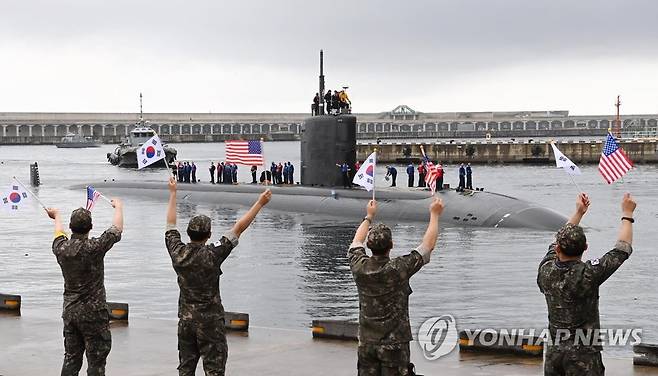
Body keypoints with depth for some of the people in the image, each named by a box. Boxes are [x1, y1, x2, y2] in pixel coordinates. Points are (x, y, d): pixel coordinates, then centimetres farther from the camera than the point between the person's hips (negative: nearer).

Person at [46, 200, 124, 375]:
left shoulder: (61, 248, -3)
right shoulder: (94, 247, -17)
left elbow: (59, 232, 22)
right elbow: (117, 229, -4)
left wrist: (57, 216, 43)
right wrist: (118, 207, 15)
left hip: (69, 311, 6)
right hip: (93, 312, -6)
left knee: (71, 358, 12)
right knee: (96, 360, 0)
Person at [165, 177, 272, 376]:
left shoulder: (178, 252, -5)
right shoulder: (212, 255, -17)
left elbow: (171, 224, 10)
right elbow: (238, 228, -15)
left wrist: (172, 193, 21)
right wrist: (260, 203, -11)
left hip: (185, 320, 5)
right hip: (210, 321, -5)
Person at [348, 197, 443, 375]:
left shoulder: (360, 267, -5)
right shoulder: (398, 268, -15)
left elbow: (357, 242, 18)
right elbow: (428, 245, -4)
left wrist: (369, 217, 31)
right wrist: (435, 214, 8)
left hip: (366, 344, 4)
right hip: (394, 344, -4)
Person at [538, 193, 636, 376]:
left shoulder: (545, 270, -5)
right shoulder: (588, 275, -18)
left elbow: (556, 246, 17)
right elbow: (622, 249, -7)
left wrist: (578, 212, 24)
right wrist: (627, 214, 7)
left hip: (554, 352, 5)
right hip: (583, 355, -5)